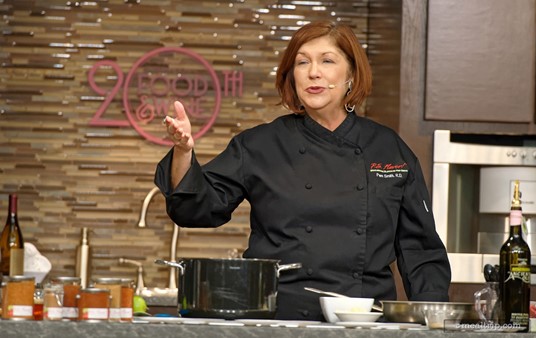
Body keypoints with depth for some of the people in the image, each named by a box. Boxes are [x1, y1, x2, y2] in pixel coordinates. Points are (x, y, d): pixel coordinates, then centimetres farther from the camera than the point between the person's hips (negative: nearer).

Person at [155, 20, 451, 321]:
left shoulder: (391, 150, 13)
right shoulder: (260, 146, 10)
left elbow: (420, 249, 15)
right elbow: (197, 207, 3)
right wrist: (183, 152, -14)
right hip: (279, 320, -2)